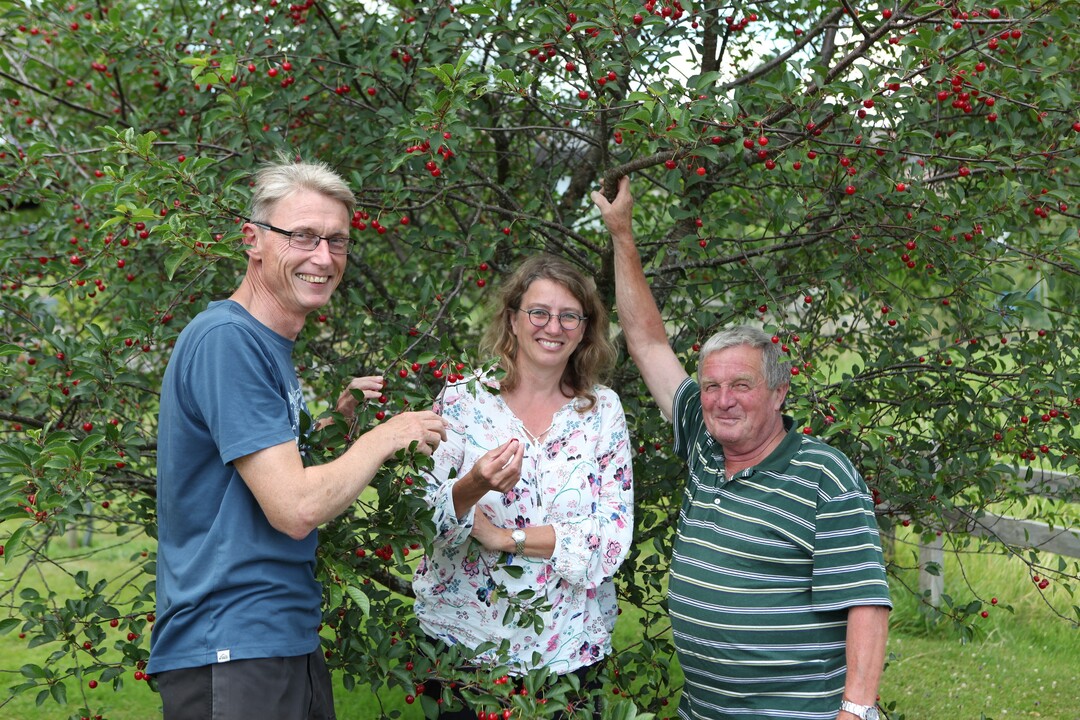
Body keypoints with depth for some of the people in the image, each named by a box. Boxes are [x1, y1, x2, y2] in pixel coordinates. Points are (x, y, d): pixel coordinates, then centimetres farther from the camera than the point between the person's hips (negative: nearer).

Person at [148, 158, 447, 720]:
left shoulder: (270, 346, 14)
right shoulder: (226, 337, -17)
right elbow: (295, 508, -22)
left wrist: (336, 421, 8)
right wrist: (387, 435, -8)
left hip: (290, 641, 10)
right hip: (230, 653, -10)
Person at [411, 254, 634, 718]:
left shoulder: (604, 411, 0)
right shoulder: (463, 400, -3)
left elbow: (613, 536, -8)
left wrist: (506, 538, -16)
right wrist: (473, 487, -29)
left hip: (567, 648, 1)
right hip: (461, 637, -1)